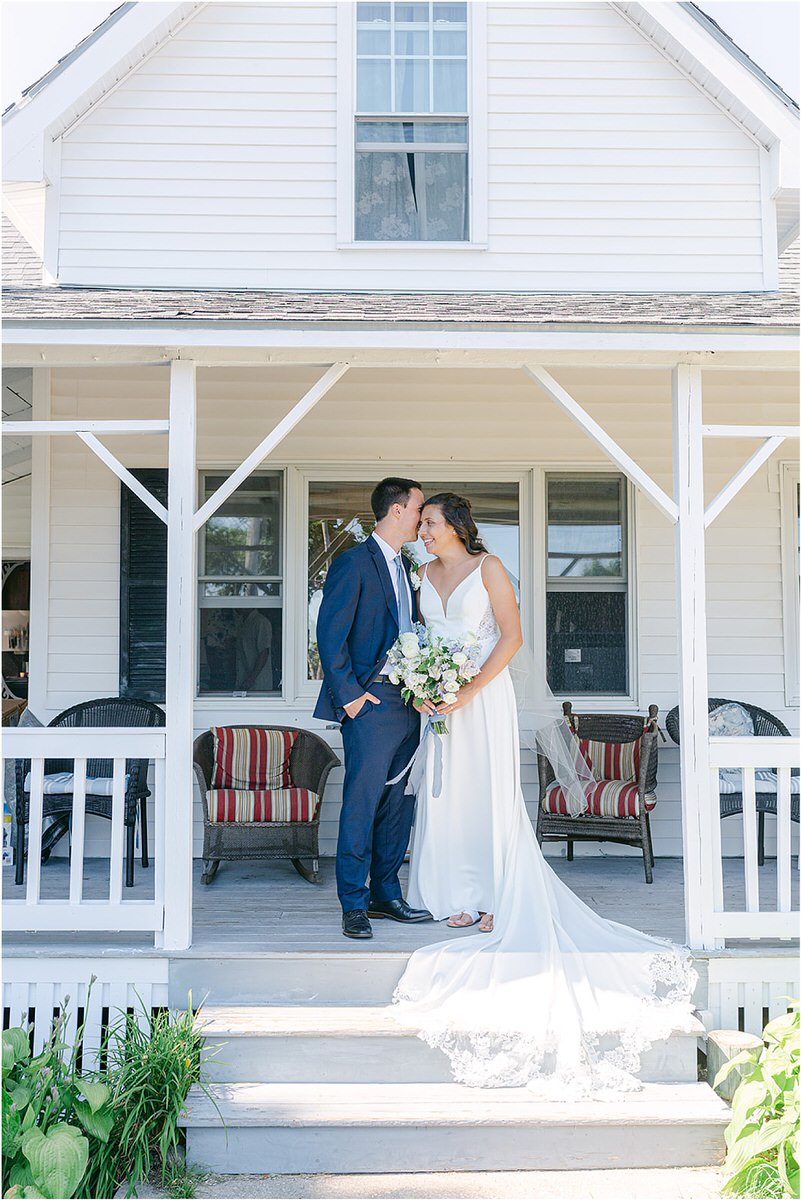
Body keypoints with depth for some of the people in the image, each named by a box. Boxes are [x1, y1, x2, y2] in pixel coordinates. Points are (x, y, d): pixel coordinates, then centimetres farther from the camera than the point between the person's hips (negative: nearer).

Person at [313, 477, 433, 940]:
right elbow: (330, 635, -13)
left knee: (400, 804, 11)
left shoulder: (406, 565, 18)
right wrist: (348, 694, -14)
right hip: (372, 703, -8)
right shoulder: (354, 563, -8)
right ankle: (354, 904, 3)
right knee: (362, 805, -5)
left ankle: (386, 894, 21)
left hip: (408, 702, 8)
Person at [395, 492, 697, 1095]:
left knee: (491, 792, -3)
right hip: (441, 698, 6)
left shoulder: (488, 567, -6)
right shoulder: (426, 574, 11)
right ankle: (464, 895, 16)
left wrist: (467, 692, -16)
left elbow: (511, 636, -11)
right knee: (446, 791, 6)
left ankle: (501, 900, 4)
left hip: (484, 693, -6)